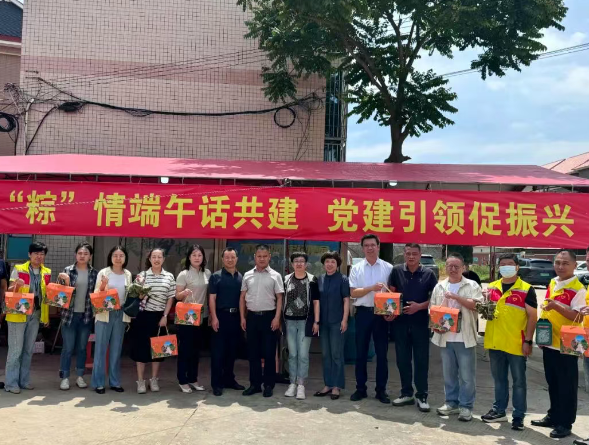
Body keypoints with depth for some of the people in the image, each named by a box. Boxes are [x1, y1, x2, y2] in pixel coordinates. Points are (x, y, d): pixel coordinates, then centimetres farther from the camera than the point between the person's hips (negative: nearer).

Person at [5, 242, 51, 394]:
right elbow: (10, 291, -4)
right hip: (18, 314, -4)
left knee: (29, 349, 11)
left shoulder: (47, 272, 8)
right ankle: (11, 383, 8)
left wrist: (47, 315, 8)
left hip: (36, 315, 4)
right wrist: (17, 284, -27)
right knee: (15, 349, -1)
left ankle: (24, 380, 21)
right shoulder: (18, 269, -4)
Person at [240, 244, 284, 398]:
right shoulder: (247, 275, 7)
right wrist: (242, 317, 5)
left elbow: (279, 298, -2)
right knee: (253, 352, 9)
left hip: (268, 316, -3)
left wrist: (277, 318, -11)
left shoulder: (275, 275, -1)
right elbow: (242, 297, 11)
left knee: (269, 352, 2)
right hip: (252, 316, 3)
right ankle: (255, 383, 19)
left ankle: (269, 384, 12)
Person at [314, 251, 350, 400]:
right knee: (325, 354, 11)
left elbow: (346, 300, -6)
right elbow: (317, 300, 13)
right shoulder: (320, 279, 8)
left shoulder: (342, 279, -4)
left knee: (336, 354, 0)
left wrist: (344, 320, -13)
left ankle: (336, 386, 9)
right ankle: (328, 384, 20)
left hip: (336, 321, -5)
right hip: (323, 321, 5)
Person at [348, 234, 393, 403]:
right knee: (361, 353, 8)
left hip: (382, 313, 0)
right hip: (363, 313, 0)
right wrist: (372, 288, -17)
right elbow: (353, 293, -4)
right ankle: (360, 388, 19)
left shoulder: (388, 268, 2)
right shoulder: (356, 268, 2)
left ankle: (381, 390, 18)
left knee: (382, 353, 7)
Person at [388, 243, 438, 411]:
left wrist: (420, 306, -14)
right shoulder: (397, 271, 3)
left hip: (421, 322, -2)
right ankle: (406, 393, 22)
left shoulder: (428, 274, -1)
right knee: (402, 359, 9)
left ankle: (422, 396, 14)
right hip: (400, 321, 2)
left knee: (421, 360, 3)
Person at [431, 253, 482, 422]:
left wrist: (456, 297, -20)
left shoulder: (472, 285, -1)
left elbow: (476, 305, -16)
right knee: (449, 373, 13)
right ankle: (451, 403, 25)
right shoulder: (439, 287, 10)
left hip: (465, 338, -3)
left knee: (467, 375, 2)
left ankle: (466, 406, 13)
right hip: (445, 337, 4)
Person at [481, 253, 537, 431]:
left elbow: (532, 316, -7)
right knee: (499, 379, 16)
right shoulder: (492, 287, 8)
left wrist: (528, 341, -12)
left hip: (516, 344, -4)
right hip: (495, 342, 5)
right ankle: (499, 411, 28)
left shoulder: (526, 289, -6)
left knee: (519, 381, 7)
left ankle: (519, 416, 16)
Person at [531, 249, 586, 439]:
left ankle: (565, 423, 15)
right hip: (549, 343, 7)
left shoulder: (578, 289, -14)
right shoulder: (551, 284, 9)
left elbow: (579, 317, -20)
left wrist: (556, 306, -32)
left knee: (566, 386, 4)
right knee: (552, 383, 18)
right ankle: (553, 416, 31)